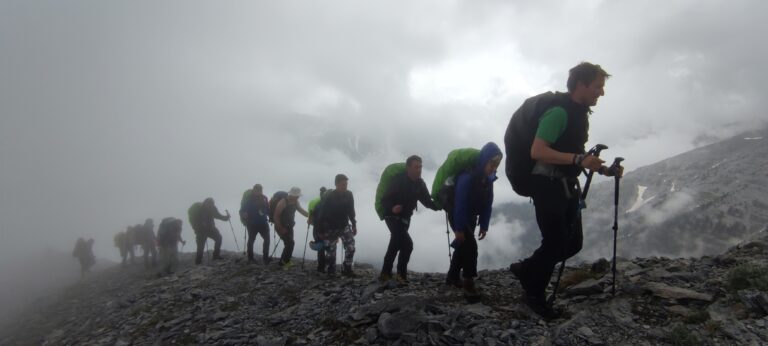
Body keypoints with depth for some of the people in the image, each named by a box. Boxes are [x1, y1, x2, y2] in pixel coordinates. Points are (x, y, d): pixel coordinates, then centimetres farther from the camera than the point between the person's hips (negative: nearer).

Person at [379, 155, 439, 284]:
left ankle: (385, 274, 27)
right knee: (407, 244, -23)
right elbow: (384, 200, -24)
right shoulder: (398, 180, -23)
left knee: (395, 245, 13)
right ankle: (401, 274, -9)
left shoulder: (420, 183, -4)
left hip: (405, 218, 7)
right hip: (393, 216, -7)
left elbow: (427, 201, -2)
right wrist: (392, 208, -45)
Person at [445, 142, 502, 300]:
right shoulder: (467, 176, -30)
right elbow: (460, 203, -30)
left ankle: (452, 276, 34)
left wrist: (484, 226, -3)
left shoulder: (488, 178, -6)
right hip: (457, 214, -8)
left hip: (470, 216, 8)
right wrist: (458, 229, -27)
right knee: (470, 245, -19)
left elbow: (488, 203, -2)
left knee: (463, 244, 17)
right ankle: (468, 283, -14)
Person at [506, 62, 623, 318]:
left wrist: (601, 169, 13)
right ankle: (534, 295, 16)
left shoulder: (579, 113, 14)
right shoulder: (559, 112, -18)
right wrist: (579, 159, -30)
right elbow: (537, 151, -27)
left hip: (566, 186, 10)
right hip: (547, 185, -9)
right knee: (555, 242, -4)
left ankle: (525, 269, 26)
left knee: (573, 243, 10)